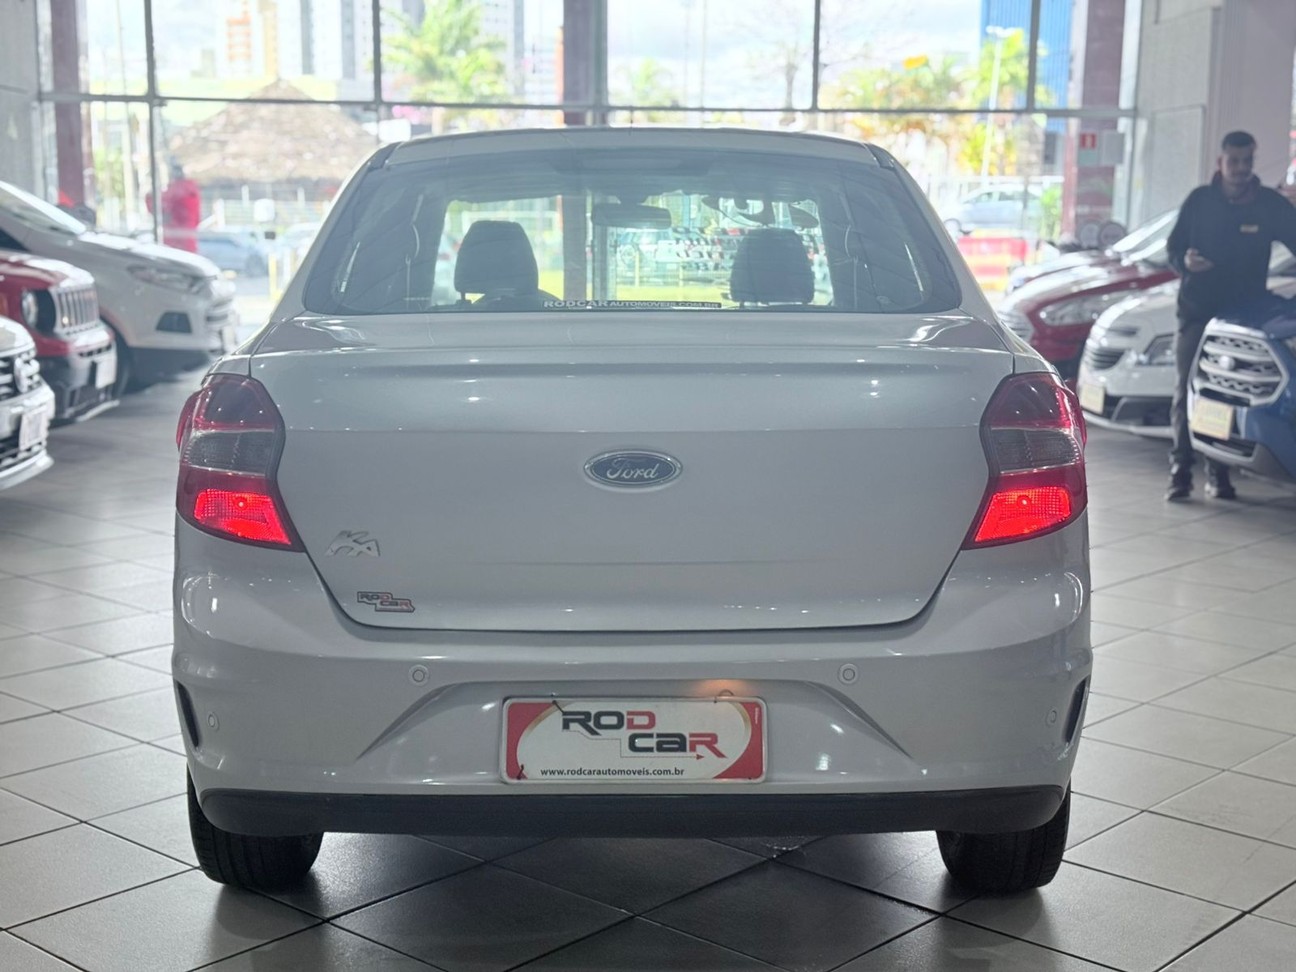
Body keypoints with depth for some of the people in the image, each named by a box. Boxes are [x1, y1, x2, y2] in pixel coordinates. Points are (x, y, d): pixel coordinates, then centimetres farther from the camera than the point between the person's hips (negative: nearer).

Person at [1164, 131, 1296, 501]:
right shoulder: (1200, 200, 3)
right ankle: (1180, 473, -1)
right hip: (1196, 311, 0)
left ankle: (1219, 474, 10)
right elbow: (1173, 246, 7)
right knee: (1186, 392, -4)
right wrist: (1184, 261, -17)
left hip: (1244, 314, 0)